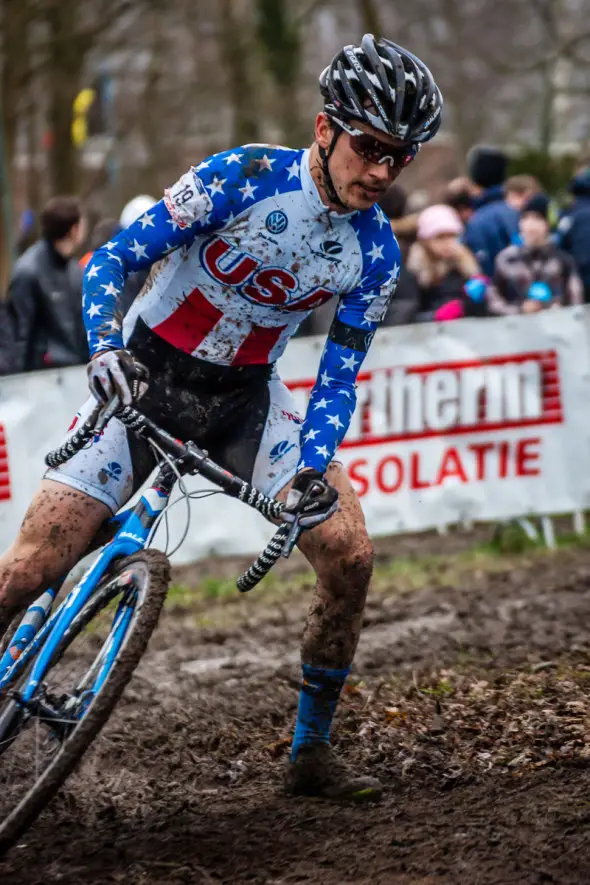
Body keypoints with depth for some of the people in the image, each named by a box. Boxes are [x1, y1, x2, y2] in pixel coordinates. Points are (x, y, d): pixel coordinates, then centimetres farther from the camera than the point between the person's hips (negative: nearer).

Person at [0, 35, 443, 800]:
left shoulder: (375, 255, -9)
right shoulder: (242, 178, -20)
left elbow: (339, 376, -7)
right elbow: (115, 258, -18)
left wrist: (313, 468, -24)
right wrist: (106, 347, -36)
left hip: (245, 398, 3)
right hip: (146, 377, -3)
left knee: (349, 554, -13)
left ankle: (312, 751, 2)